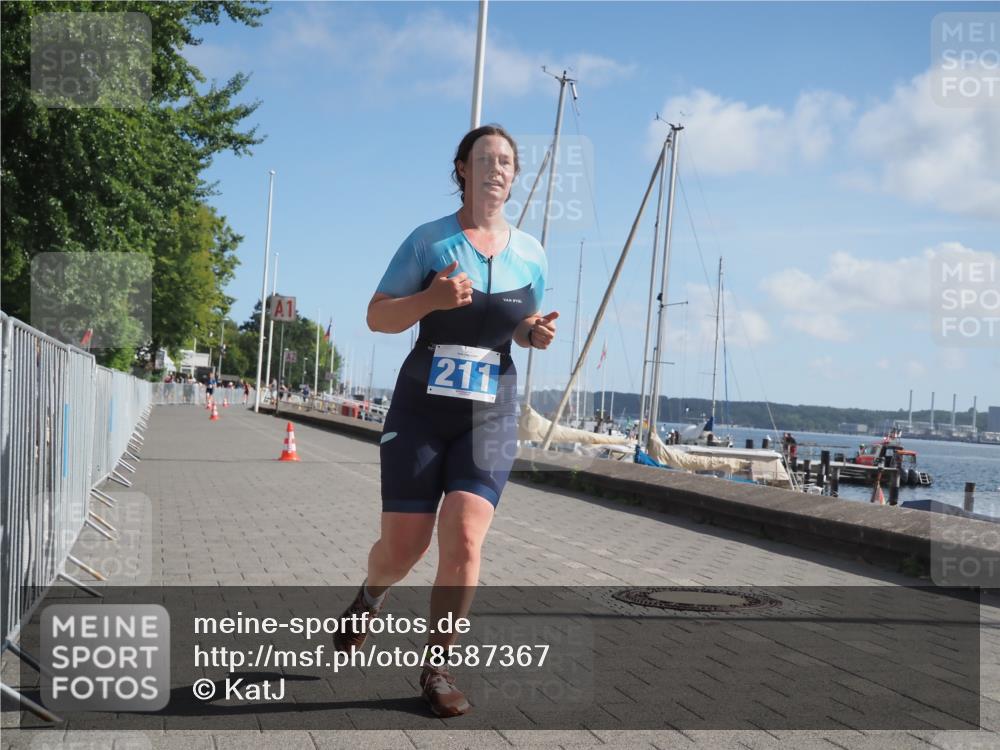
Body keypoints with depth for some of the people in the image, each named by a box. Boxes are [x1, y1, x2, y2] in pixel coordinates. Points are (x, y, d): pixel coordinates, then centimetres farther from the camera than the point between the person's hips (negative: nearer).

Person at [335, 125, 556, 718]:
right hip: (422, 407, -1)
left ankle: (438, 666, 4)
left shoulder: (530, 253, 8)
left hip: (492, 413, 2)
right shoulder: (429, 240, -2)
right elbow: (377, 316, -3)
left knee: (465, 540, -14)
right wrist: (431, 298, -21)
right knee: (402, 546, 1)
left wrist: (538, 332, -3)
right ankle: (371, 597, 39)